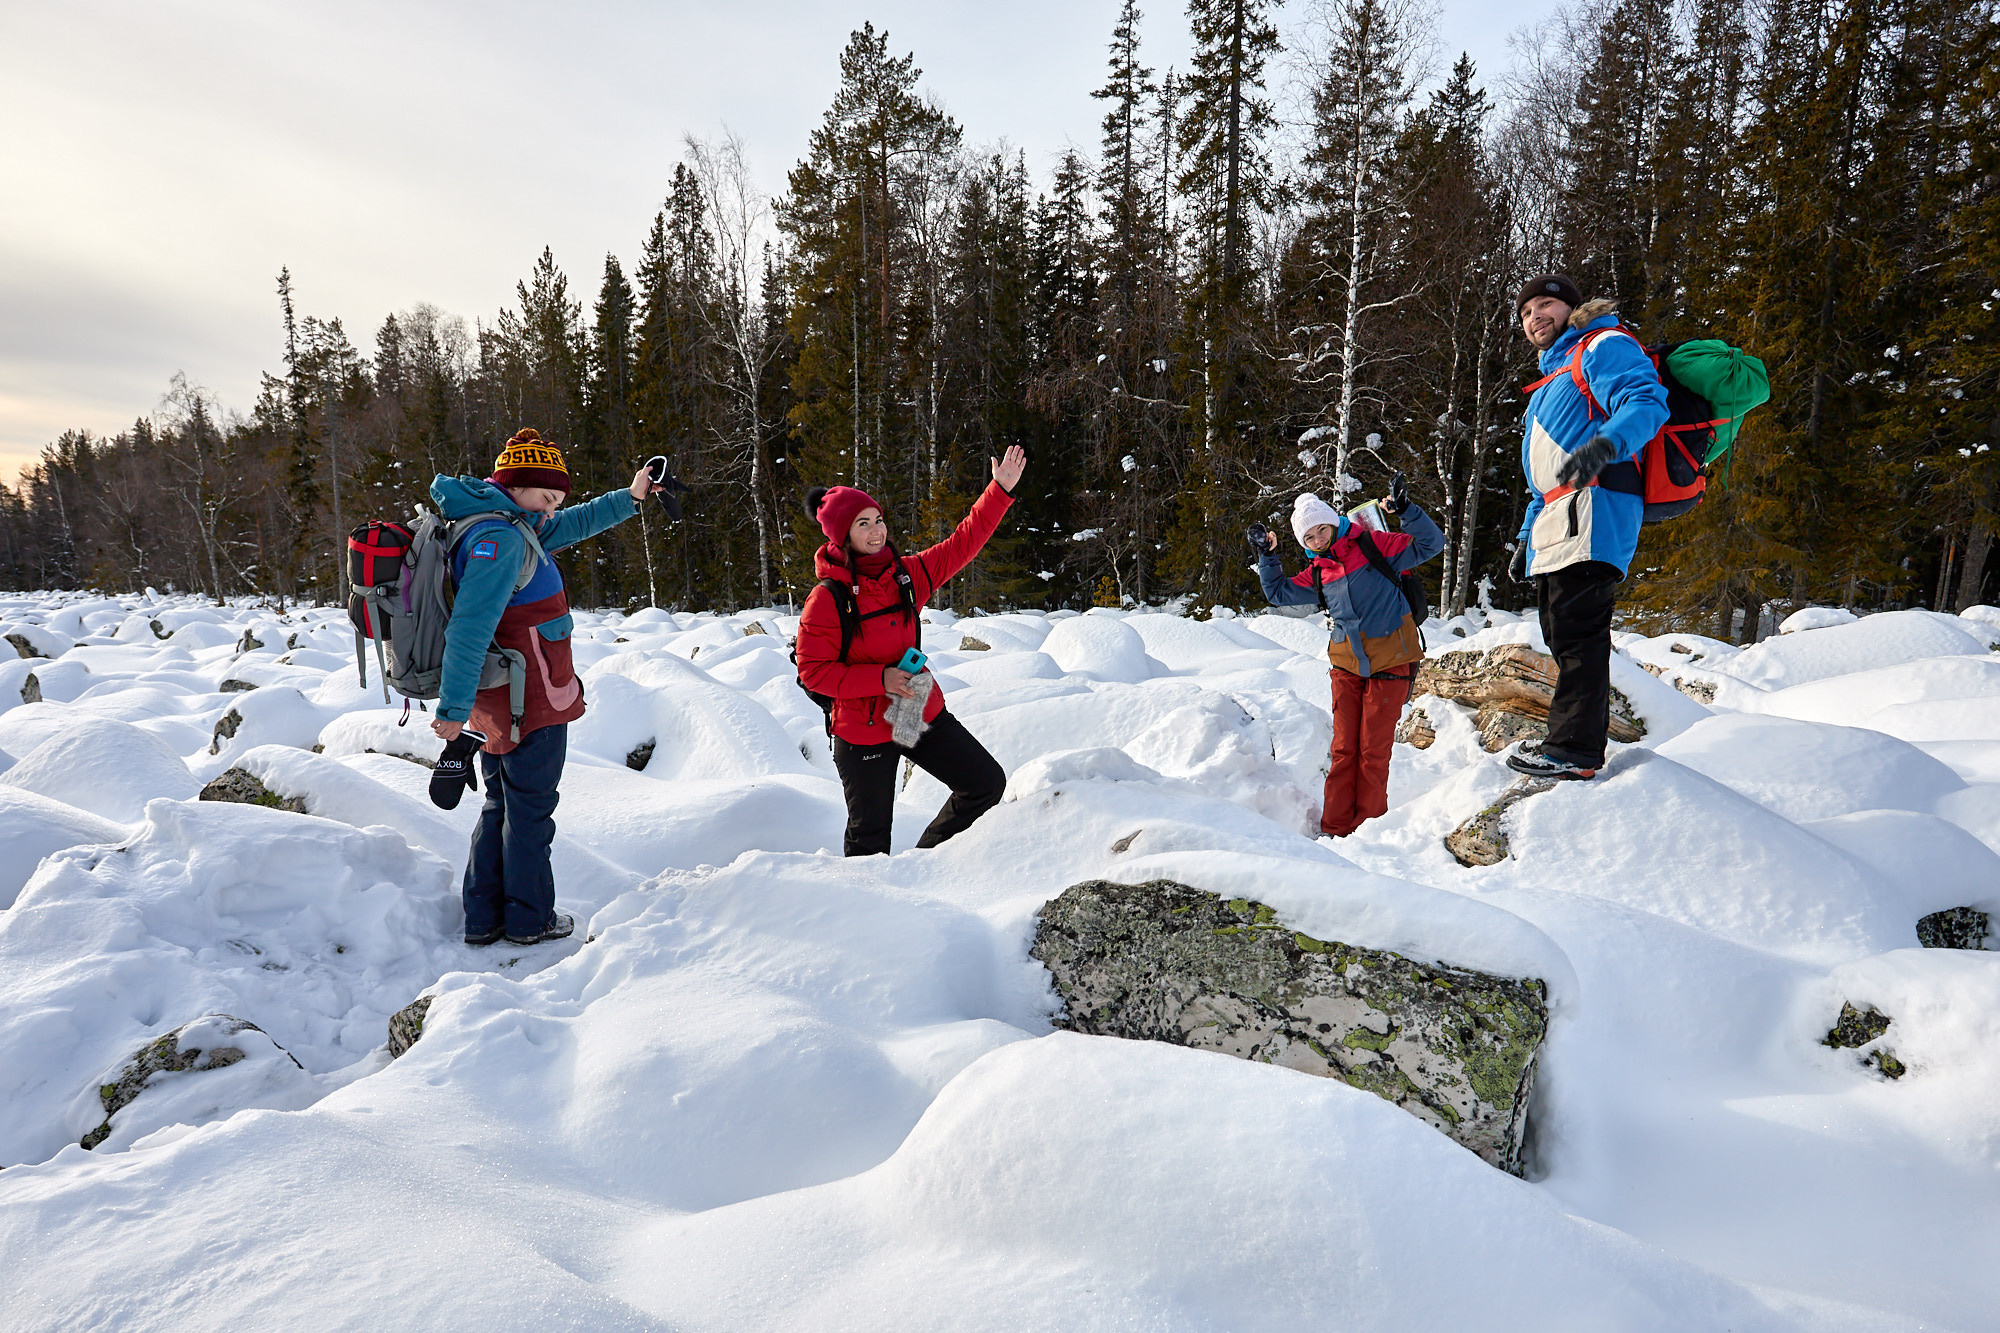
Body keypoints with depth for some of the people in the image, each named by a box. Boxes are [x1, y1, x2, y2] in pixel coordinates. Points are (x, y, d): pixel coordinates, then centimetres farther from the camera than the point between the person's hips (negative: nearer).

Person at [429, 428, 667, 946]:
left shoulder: (508, 528, 11)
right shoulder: (500, 540, -21)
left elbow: (568, 526, 28)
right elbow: (469, 627, -27)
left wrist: (627, 499, 28)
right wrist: (453, 709, -27)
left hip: (502, 702, 10)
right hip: (531, 704, -10)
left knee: (499, 806, 18)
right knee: (530, 809, 4)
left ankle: (483, 919, 26)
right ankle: (530, 919, 17)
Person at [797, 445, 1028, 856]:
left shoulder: (907, 575, 0)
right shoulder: (826, 599, -15)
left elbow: (961, 544, 5)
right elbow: (812, 671, -15)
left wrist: (1000, 490, -1)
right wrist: (880, 679, -24)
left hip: (923, 711, 6)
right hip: (863, 729, -5)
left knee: (987, 782, 8)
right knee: (870, 838, 5)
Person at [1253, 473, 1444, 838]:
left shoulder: (1375, 546, -4)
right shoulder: (1316, 574, 11)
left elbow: (1430, 544, -9)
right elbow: (1278, 593, 24)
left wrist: (1406, 511, -21)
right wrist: (1267, 556, 14)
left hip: (1388, 665, -4)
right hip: (1346, 667, 4)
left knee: (1373, 751, -1)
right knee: (1343, 749, 3)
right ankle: (1334, 828, 9)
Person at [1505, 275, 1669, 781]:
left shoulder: (1604, 347, 5)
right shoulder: (1551, 381, 34)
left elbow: (1646, 403, -15)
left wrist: (1604, 445, -34)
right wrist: (1527, 536, 25)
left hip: (1592, 509, -9)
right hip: (1554, 521, 9)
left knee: (1575, 629, -15)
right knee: (1561, 633, 4)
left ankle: (1574, 748, -15)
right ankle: (1577, 745, 7)